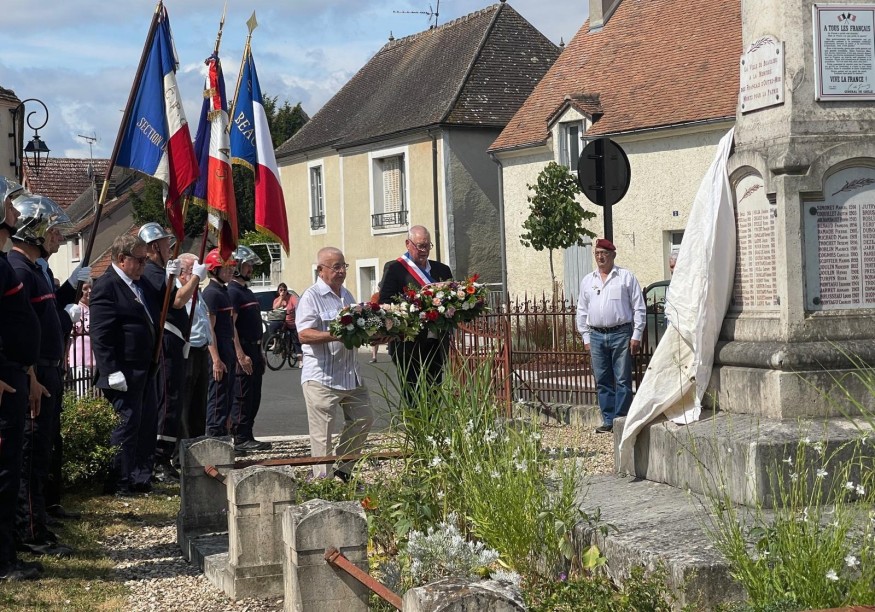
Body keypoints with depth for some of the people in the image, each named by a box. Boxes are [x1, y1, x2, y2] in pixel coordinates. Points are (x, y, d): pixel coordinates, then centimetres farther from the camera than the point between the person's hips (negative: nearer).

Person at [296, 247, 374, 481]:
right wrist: (337, 335, -30)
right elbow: (304, 335, -21)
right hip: (321, 377, -9)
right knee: (322, 434, -5)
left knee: (363, 420, 13)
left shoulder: (346, 295, 17)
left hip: (350, 374, 9)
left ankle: (342, 472, 25)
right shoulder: (311, 297, -10)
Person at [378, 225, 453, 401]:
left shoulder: (442, 270, 16)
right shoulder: (394, 269, 0)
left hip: (436, 343, 5)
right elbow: (385, 303, -9)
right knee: (414, 393, -4)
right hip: (410, 345, -5)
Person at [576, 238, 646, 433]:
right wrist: (586, 338, 10)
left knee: (623, 380, -4)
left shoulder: (626, 277, 2)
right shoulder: (587, 281, 13)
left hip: (621, 335, -4)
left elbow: (639, 308, 0)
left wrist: (637, 335, -5)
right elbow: (582, 311, 17)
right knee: (603, 382, 6)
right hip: (597, 336, 4)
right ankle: (608, 421, 13)